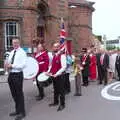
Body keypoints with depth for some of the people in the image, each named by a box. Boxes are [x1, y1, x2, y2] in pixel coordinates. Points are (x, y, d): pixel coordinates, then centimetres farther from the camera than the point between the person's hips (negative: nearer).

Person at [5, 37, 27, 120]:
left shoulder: (22, 52, -9)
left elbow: (23, 65, -19)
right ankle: (17, 110, 33)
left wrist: (12, 66, -20)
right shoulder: (11, 52, 14)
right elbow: (9, 62, 20)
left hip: (18, 75, -8)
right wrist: (7, 65, -3)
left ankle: (22, 113, 13)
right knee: (14, 94, 17)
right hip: (11, 74, 8)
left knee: (19, 94, -1)